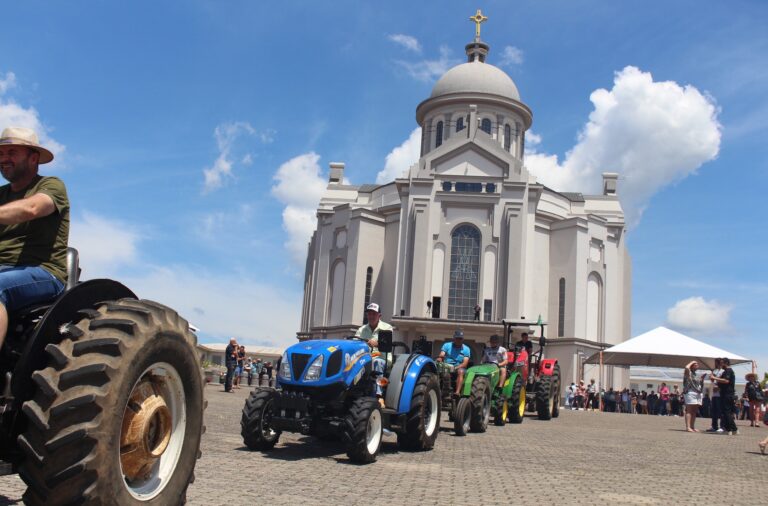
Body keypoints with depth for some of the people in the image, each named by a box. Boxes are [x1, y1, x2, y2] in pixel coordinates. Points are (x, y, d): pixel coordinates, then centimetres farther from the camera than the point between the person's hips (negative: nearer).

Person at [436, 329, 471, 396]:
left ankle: (457, 392, -48)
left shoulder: (466, 349, 7)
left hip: (459, 367, -1)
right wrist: (440, 358, -31)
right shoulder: (447, 345, 9)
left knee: (460, 371, -35)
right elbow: (441, 355, -5)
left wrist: (455, 368, -22)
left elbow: (465, 363, -4)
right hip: (447, 366, 1)